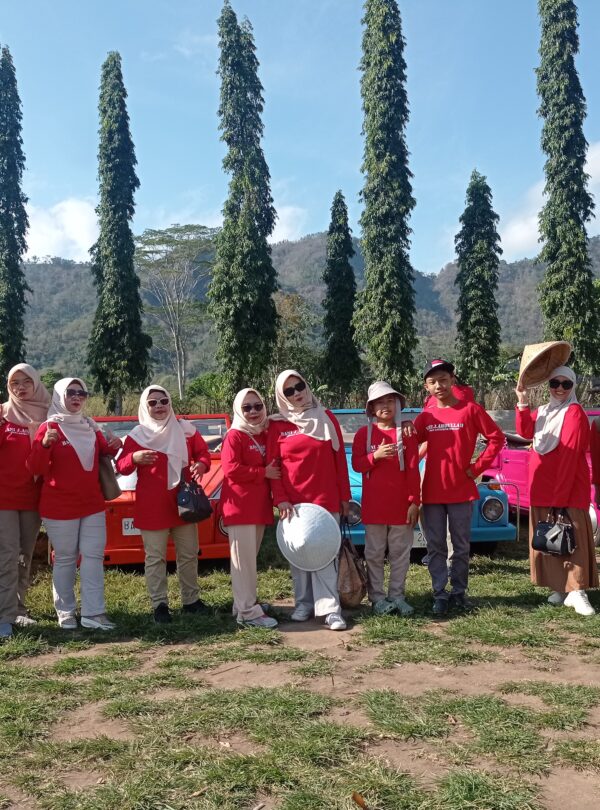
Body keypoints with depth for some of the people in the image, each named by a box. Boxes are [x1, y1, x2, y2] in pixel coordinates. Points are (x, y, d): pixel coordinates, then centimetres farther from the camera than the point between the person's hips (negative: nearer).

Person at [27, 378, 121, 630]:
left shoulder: (91, 427, 9)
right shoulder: (49, 427, -7)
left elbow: (102, 453, 23)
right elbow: (35, 469, -12)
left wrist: (113, 448, 0)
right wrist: (44, 445, -30)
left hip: (93, 504, 5)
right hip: (59, 506, -5)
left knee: (94, 556, 1)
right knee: (65, 559, 2)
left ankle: (93, 613, 3)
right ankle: (66, 613, 14)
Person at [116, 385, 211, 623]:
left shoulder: (185, 428, 4)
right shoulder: (138, 434, -4)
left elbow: (203, 452, 9)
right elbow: (121, 468, -4)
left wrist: (201, 465, -14)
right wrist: (134, 458, -26)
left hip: (184, 502, 3)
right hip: (152, 505, -3)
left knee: (189, 554, 12)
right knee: (155, 557, 2)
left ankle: (191, 599, 26)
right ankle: (159, 604, 12)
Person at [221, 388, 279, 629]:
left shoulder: (265, 435, 15)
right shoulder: (234, 436, -7)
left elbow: (271, 466, 26)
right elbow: (230, 469, -18)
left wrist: (274, 472, 7)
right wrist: (263, 473, -15)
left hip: (260, 507, 8)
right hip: (239, 506, -8)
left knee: (251, 558, 14)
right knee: (243, 560, -5)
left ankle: (243, 604, 24)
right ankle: (248, 612, -3)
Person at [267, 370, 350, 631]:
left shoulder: (326, 418, 7)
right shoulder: (277, 425, 3)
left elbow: (340, 459, 7)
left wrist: (344, 496, 5)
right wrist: (280, 499, -9)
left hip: (326, 499, 0)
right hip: (293, 502, 1)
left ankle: (330, 609, -4)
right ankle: (304, 604, 17)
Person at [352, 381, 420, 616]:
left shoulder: (406, 432, 0)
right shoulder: (363, 433, 2)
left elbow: (413, 469, -2)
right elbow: (356, 465, -2)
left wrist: (414, 501, -6)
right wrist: (375, 456, -20)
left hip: (401, 504, 0)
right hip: (373, 504, 0)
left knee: (400, 552, 7)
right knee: (375, 553, 6)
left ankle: (396, 595, 18)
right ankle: (377, 597, 15)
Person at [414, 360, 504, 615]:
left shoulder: (470, 410, -4)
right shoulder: (425, 417, 5)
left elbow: (497, 438, -3)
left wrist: (477, 467, -6)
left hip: (462, 491, -2)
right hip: (432, 493, 2)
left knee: (461, 546, 9)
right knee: (436, 547, 6)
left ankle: (459, 591, 22)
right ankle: (440, 594, 14)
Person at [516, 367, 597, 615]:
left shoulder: (575, 413, -6)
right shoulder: (542, 412, 16)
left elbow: (571, 453, -14)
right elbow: (524, 432, -1)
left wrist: (560, 491, -19)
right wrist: (522, 402, -12)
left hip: (569, 487, -7)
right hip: (542, 488, 7)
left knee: (572, 537, -7)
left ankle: (577, 592, -8)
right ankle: (560, 587, 18)